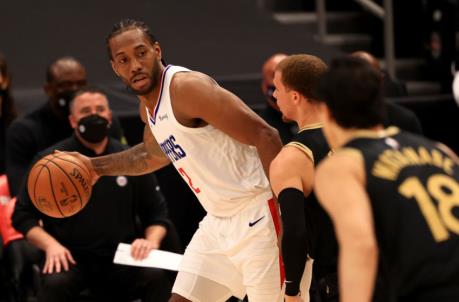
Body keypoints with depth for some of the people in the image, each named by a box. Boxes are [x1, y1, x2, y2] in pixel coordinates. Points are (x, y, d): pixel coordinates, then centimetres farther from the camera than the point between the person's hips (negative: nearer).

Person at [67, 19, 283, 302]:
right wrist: (96, 166, 27)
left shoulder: (188, 87, -19)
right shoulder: (148, 105, 9)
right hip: (219, 221, 9)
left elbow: (266, 137, -23)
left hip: (256, 216, -9)